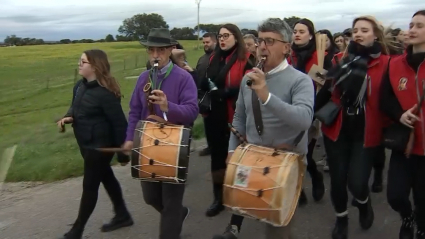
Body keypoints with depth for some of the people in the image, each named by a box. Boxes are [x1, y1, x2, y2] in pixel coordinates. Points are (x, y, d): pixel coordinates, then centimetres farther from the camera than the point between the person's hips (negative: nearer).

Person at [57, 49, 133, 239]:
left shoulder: (105, 92, -24)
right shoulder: (80, 86, 2)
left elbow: (119, 123, -21)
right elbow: (76, 107, 18)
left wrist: (123, 152, -17)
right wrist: (68, 117, -6)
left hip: (100, 146, -9)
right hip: (86, 144, 9)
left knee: (90, 186, 4)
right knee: (106, 177, 20)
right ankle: (122, 216, 37)